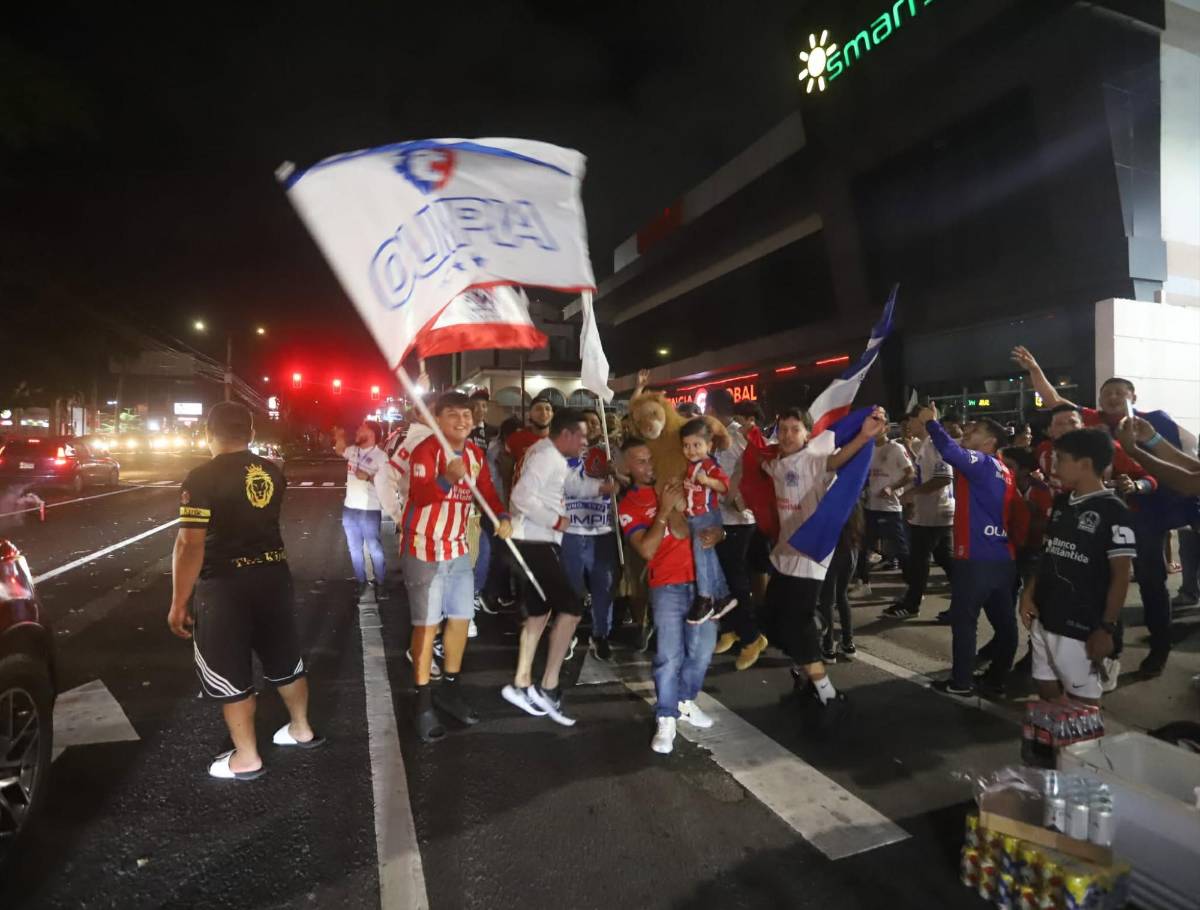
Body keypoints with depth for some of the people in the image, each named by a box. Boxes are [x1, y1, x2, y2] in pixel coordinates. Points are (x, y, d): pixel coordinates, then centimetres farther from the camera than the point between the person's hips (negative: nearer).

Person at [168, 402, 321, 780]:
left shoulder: (202, 477, -14)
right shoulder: (273, 472, 4)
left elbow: (190, 545, -17)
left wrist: (178, 603, -11)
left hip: (225, 584, -5)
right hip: (274, 575, 6)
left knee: (230, 673, 10)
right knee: (285, 659, 20)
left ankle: (246, 758, 21)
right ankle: (301, 729, 36)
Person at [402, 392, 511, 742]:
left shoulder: (476, 453, 5)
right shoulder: (426, 450, -17)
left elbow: (487, 491, 14)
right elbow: (420, 494, -32)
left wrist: (502, 517, -5)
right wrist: (448, 478, -51)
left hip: (458, 548, 7)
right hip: (423, 549, -7)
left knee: (461, 618, 13)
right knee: (427, 624, -1)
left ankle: (448, 689, 31)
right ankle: (423, 702, 13)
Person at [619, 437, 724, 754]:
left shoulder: (676, 485, 11)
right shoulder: (629, 505, 0)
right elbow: (646, 550, -13)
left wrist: (716, 532, -5)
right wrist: (664, 510, -18)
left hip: (702, 579, 4)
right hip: (667, 586, -4)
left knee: (702, 649, 10)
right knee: (669, 656, -8)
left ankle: (686, 702, 31)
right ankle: (665, 720, 8)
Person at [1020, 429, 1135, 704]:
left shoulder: (1114, 512, -11)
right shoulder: (1061, 503, 9)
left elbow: (1121, 576, -12)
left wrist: (1106, 628, -14)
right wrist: (1029, 594, 7)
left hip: (1082, 627, -7)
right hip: (1044, 619, 7)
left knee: (1081, 702, 5)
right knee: (1047, 694, 16)